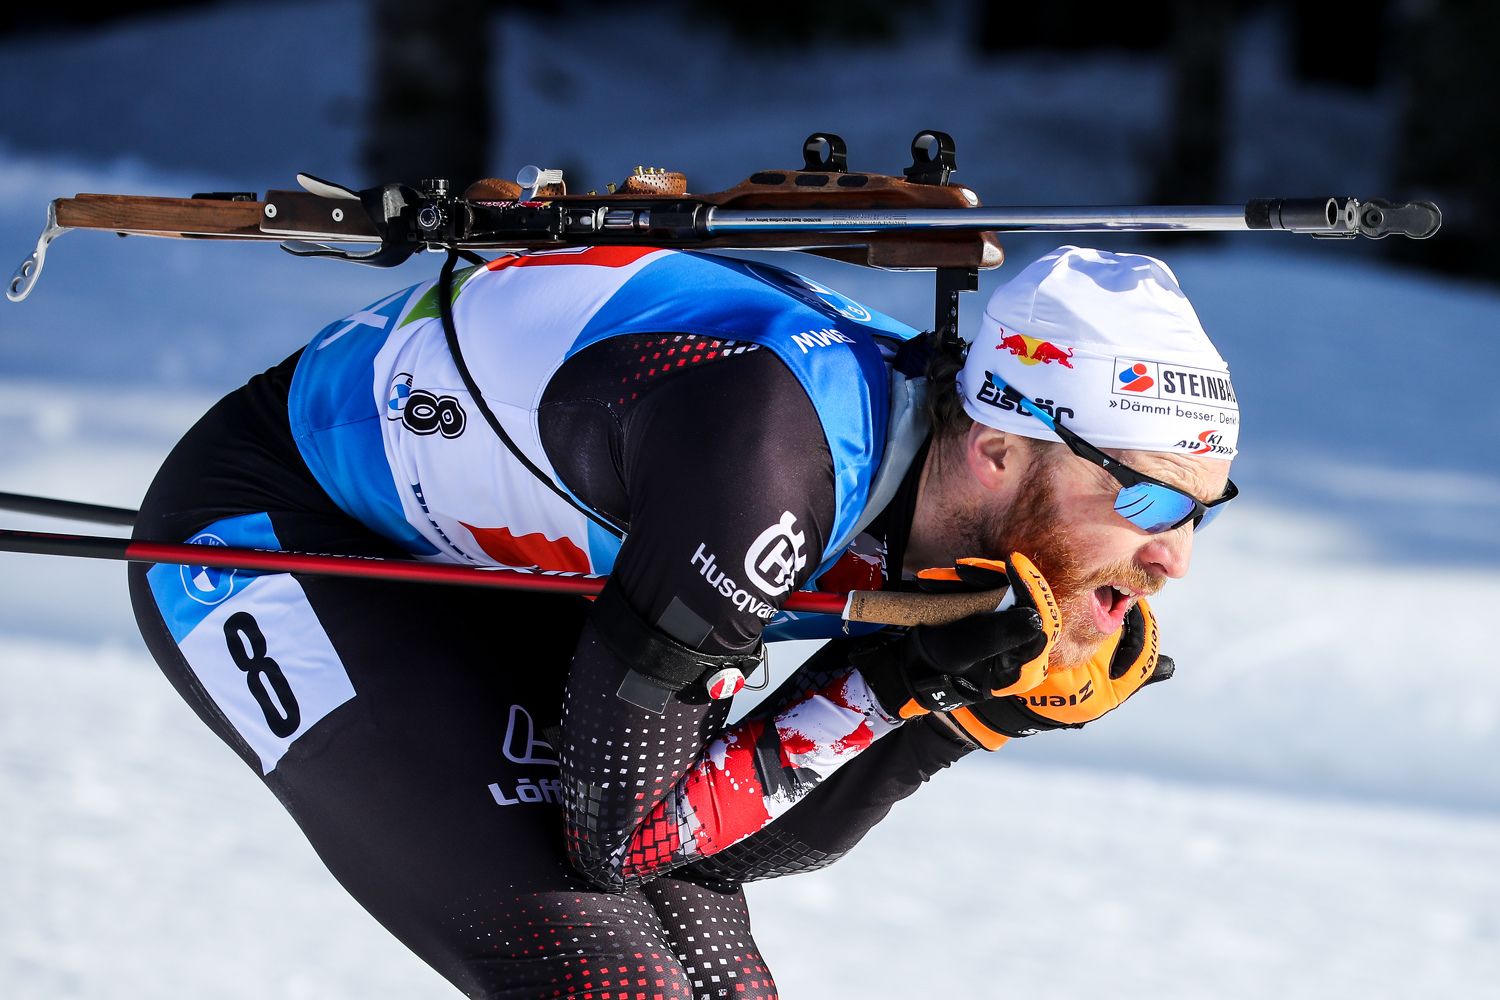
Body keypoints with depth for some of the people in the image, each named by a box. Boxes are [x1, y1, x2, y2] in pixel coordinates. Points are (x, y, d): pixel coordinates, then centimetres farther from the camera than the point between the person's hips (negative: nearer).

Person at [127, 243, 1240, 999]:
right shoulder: (770, 455, -37)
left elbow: (735, 835, -4)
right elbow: (618, 834, -28)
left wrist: (975, 704, -17)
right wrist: (890, 685, -28)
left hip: (482, 578, 9)